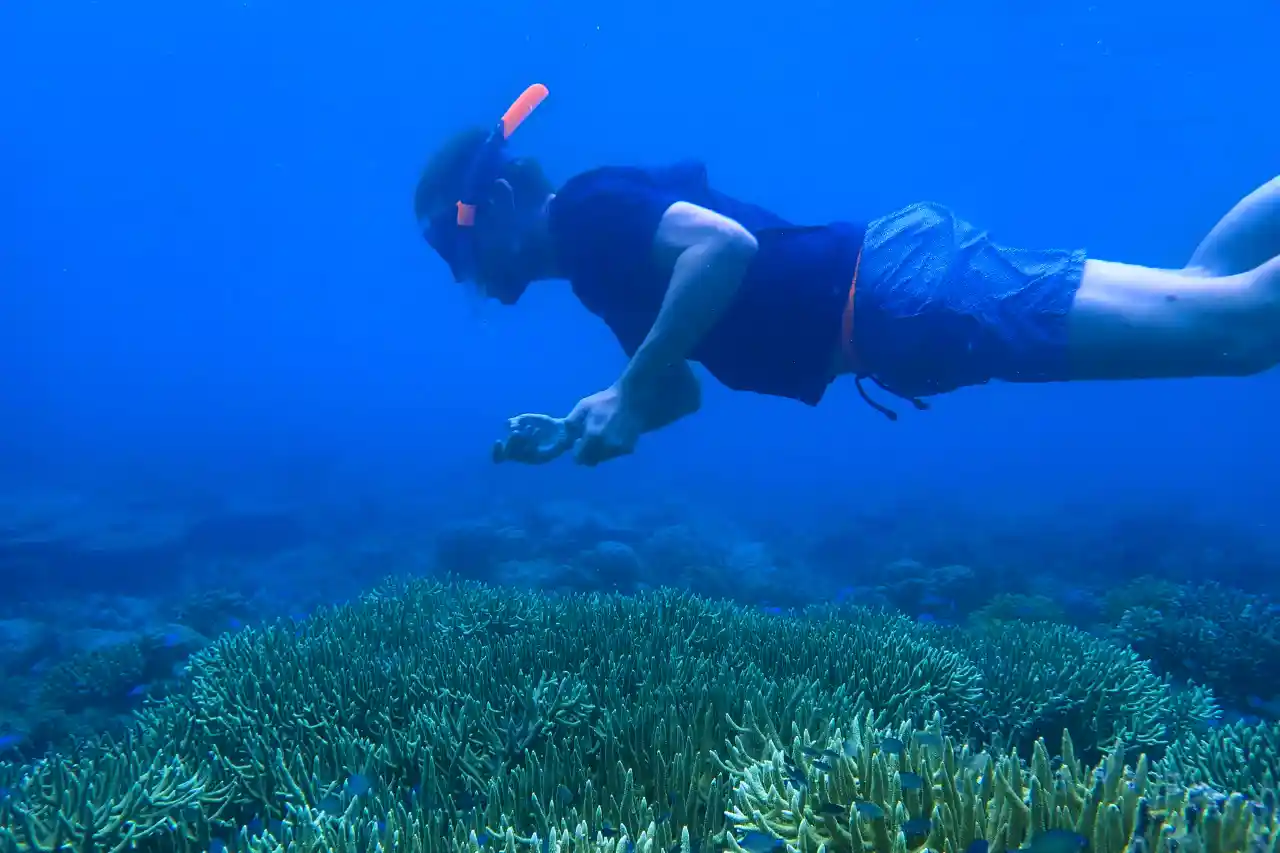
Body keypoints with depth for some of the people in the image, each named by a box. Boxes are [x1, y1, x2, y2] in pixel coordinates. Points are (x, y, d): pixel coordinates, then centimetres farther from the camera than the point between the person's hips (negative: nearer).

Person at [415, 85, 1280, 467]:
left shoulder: (588, 209, -7)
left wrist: (626, 393, -19)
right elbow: (682, 391, 28)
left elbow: (725, 242, -26)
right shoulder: (600, 263, 21)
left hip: (898, 284, -8)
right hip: (887, 302, 8)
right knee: (1197, 296, 11)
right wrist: (570, 433, 15)